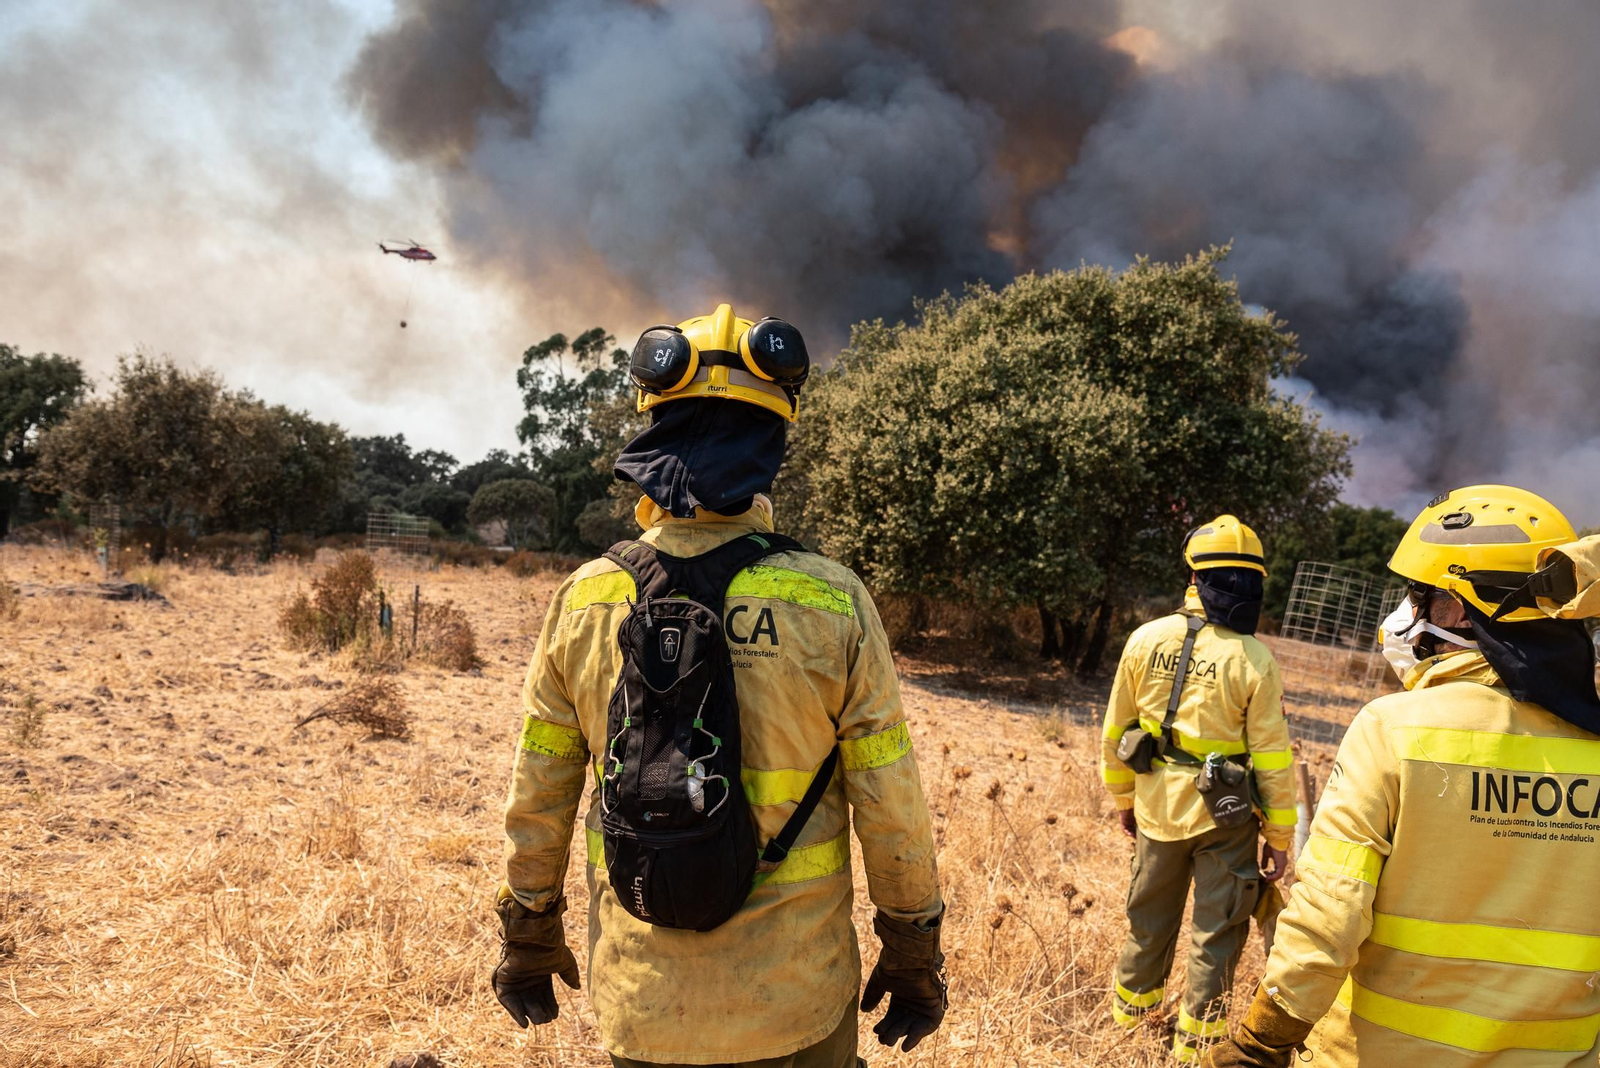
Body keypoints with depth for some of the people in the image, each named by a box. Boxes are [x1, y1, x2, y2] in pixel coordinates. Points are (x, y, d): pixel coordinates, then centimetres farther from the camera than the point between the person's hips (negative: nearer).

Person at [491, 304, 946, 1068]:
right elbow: (893, 814, -9)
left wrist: (529, 937, 15)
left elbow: (536, 805, 1)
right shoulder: (832, 605, -14)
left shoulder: (583, 602, -8)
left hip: (639, 1006, 2)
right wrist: (913, 956, 6)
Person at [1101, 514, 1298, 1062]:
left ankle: (1131, 1010, 39)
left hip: (1159, 808, 4)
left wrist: (1123, 797, 17)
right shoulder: (1254, 661, -17)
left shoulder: (1146, 639, -7)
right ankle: (1196, 1038, 24)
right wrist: (1279, 837, -1)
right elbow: (1273, 759, -13)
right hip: (1224, 817, -3)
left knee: (1150, 916, 23)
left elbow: (1115, 732, 2)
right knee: (1217, 931, 13)